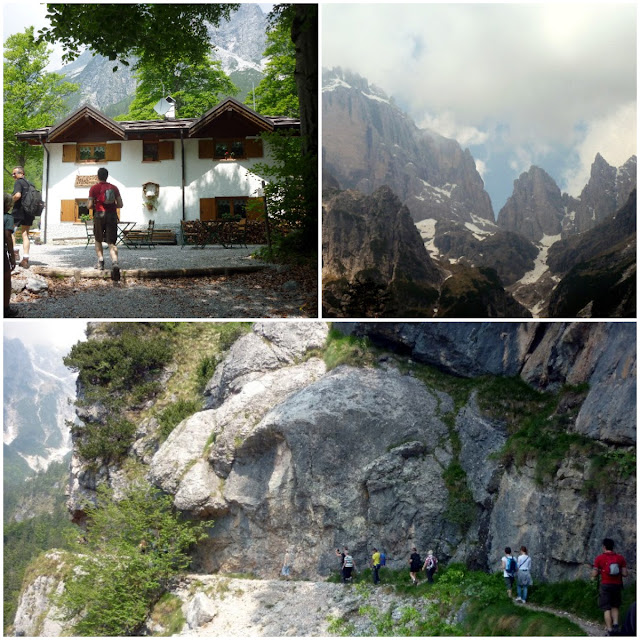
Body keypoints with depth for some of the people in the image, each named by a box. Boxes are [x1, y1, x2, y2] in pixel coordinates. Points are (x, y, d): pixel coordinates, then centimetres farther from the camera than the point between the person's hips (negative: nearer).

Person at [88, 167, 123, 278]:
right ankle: (115, 262, -23)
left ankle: (100, 261, 7)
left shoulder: (94, 188, 0)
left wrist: (92, 205, 18)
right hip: (112, 215, 2)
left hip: (99, 215, -2)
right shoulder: (114, 188, 7)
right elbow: (120, 204, 5)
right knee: (111, 243, -2)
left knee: (98, 240, 19)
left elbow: (89, 205, -5)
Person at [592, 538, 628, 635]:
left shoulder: (599, 558, -5)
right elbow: (625, 574, -2)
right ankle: (615, 624, -3)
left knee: (607, 609, 2)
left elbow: (594, 574, -6)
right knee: (615, 607, 18)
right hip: (617, 585, 2)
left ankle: (610, 630, -5)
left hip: (605, 585, -2)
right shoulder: (620, 558, 2)